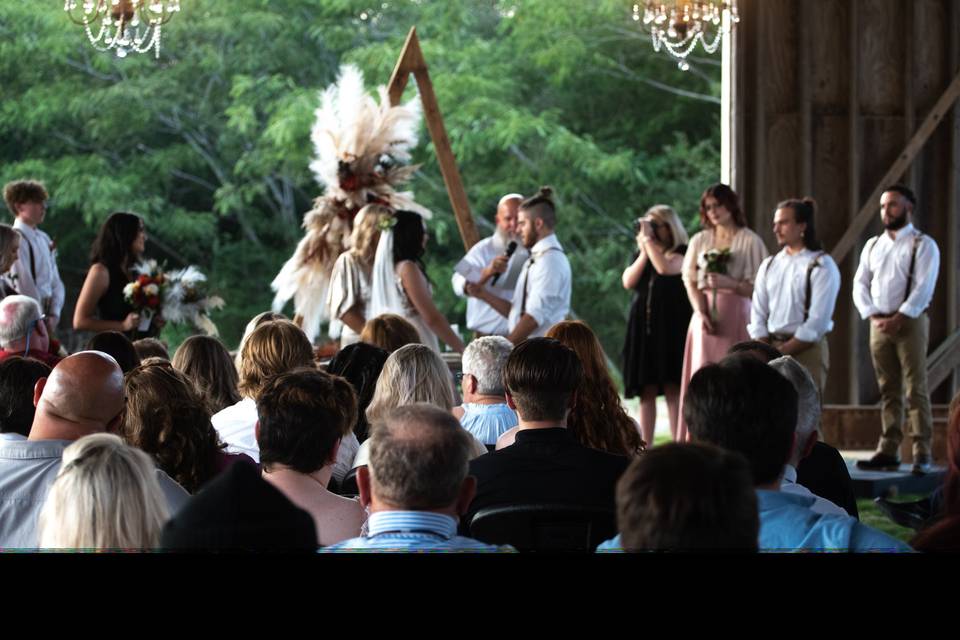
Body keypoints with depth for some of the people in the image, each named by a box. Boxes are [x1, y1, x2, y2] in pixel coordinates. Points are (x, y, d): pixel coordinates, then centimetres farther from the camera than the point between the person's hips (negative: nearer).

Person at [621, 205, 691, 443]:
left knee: (672, 388, -9)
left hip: (671, 327, -5)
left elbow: (665, 268, -20)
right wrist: (644, 251, 0)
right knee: (647, 391, 3)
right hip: (643, 325, 5)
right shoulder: (640, 256, 18)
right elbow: (628, 282, 3)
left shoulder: (681, 253, 1)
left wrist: (649, 240, -9)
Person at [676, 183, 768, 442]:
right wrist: (701, 313, -7)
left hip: (736, 317, -3)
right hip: (705, 316, 3)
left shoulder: (750, 241, -1)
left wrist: (730, 284, -19)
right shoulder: (700, 240, 12)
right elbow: (690, 280, 7)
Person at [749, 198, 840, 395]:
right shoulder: (769, 265, 14)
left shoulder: (821, 266, -5)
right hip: (770, 347, 5)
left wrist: (783, 351, -12)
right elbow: (758, 314, 11)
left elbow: (817, 322, -11)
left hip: (807, 350, -5)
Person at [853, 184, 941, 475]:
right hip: (879, 324, 5)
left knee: (916, 389, -6)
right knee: (888, 391, 7)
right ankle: (888, 451, 9)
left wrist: (898, 319, -16)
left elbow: (923, 288, -11)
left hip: (910, 322, -5)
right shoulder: (873, 245, 16)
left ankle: (922, 454, -7)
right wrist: (873, 316, -5)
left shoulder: (922, 245, -1)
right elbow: (860, 284, 10)